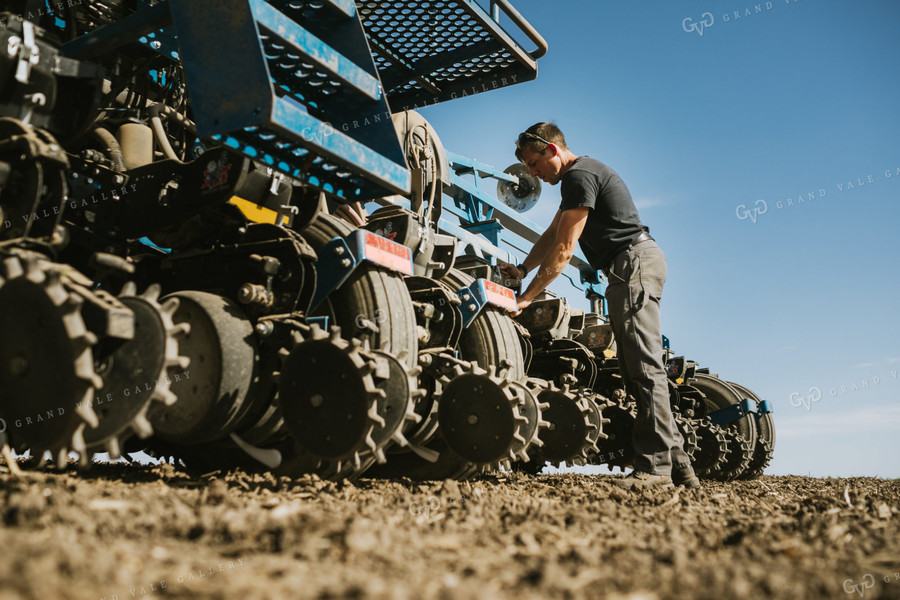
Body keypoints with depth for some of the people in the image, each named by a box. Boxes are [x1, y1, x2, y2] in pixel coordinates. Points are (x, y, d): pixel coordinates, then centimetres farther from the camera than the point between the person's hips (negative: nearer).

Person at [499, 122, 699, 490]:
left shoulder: (580, 175, -10)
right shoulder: (580, 176, 24)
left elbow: (563, 249, -14)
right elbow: (552, 234, 27)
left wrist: (527, 297, -11)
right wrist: (522, 270, 15)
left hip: (634, 262, -11)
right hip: (633, 268, 11)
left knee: (643, 367, -15)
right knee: (637, 367, 7)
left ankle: (655, 467, -16)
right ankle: (677, 465, 8)